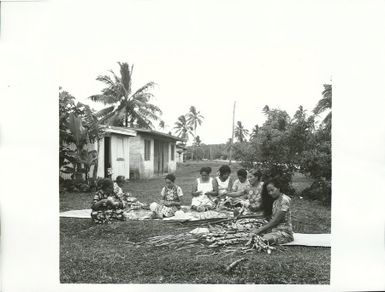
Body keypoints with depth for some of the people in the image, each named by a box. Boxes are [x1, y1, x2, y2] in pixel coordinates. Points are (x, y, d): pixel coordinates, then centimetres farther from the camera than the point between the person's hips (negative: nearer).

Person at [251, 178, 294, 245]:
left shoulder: (284, 200, -15)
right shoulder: (275, 201, 12)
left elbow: (275, 220, -18)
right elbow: (272, 219, 7)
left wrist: (260, 230, -17)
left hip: (284, 231, -7)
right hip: (274, 228, 8)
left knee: (264, 239, -33)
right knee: (253, 233, -15)